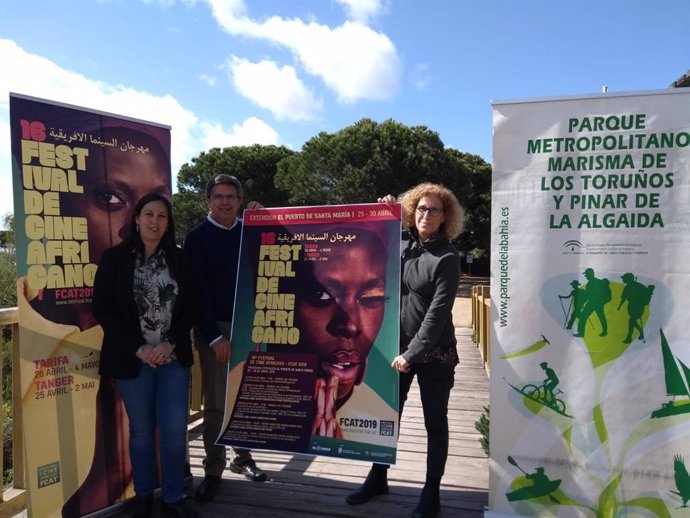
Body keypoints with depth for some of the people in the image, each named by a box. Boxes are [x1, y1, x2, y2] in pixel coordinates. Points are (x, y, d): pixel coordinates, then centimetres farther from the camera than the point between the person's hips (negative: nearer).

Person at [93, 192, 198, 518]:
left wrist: (170, 344, -11)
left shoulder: (177, 258, 4)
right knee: (142, 429, 11)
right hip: (132, 359, -2)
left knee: (175, 428, 4)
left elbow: (190, 306, 2)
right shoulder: (114, 258, -2)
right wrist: (138, 348, -14)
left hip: (174, 357, 2)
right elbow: (102, 310, -6)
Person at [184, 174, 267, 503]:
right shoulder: (197, 237, -3)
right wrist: (214, 336, -14)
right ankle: (213, 471, 16)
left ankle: (242, 458, 27)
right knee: (216, 402, 3)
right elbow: (197, 290, -9)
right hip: (215, 328, -3)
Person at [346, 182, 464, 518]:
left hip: (434, 352, -5)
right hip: (398, 346, 5)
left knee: (434, 422, 10)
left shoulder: (447, 258, -11)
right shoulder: (404, 244, 3)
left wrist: (413, 354, -18)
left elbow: (438, 312, -16)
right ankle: (378, 477, 34)